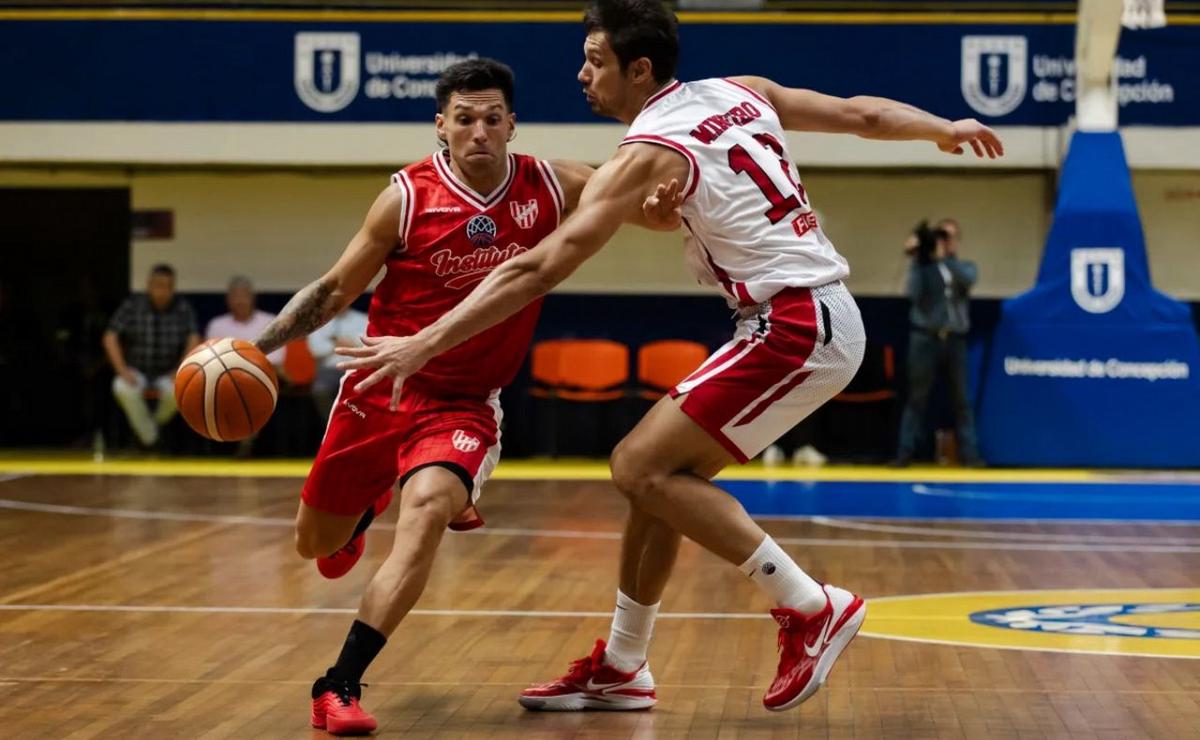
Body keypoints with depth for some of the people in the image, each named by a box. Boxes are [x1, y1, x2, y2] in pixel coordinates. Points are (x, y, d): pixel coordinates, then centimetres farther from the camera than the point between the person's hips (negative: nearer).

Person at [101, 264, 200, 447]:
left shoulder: (183, 309, -1)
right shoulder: (131, 306, -3)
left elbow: (194, 341, -5)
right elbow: (110, 338, -6)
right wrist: (122, 370, -17)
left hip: (168, 374, 0)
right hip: (137, 371, 0)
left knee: (176, 391, -34)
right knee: (122, 389, -34)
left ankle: (159, 421, 2)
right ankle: (148, 438, -16)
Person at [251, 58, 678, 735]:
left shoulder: (553, 188, -9)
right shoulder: (408, 198, -13)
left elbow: (659, 206, -2)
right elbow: (335, 291, -3)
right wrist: (256, 347, -14)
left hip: (465, 404, -1)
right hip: (382, 386, 1)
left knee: (427, 513, -30)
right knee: (316, 544, 13)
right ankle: (368, 505, 53)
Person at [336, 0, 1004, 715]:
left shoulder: (648, 153, -12)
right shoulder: (742, 92, 11)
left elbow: (539, 270, -16)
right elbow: (859, 113, 20)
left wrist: (423, 344, -15)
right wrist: (943, 128, 38)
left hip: (795, 326, -10)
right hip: (824, 315, 10)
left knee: (641, 467, -10)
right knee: (658, 470, 12)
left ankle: (812, 608, -8)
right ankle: (621, 669, 19)